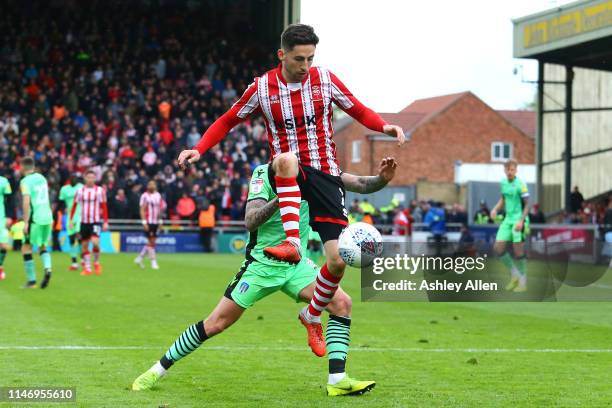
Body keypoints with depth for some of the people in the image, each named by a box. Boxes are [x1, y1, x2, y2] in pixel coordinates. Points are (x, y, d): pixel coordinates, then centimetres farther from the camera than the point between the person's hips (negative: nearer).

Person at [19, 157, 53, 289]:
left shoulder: (25, 181, -9)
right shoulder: (41, 178, 13)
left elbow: (26, 201, -18)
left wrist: (26, 222, -18)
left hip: (35, 218, -7)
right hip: (47, 217, 7)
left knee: (26, 248, 3)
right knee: (42, 247, 20)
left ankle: (31, 280, -1)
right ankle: (47, 269, -7)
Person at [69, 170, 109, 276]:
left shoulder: (100, 190, -1)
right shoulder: (80, 191, 4)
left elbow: (104, 207, 0)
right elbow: (74, 206, 9)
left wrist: (105, 222, -4)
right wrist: (71, 220, 4)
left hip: (95, 221, -3)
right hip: (84, 222, 3)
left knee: (95, 242, -20)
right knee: (84, 245, 4)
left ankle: (96, 262, 3)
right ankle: (87, 268, 13)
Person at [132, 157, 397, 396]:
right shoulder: (264, 173, -14)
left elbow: (360, 184, -3)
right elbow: (250, 222, -25)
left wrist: (382, 178, -24)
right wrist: (281, 198, -39)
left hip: (296, 265, 5)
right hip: (261, 265, -5)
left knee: (342, 303, -15)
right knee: (216, 323, -6)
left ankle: (337, 380, -12)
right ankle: (158, 370, 10)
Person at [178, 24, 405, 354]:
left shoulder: (324, 79, 0)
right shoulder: (262, 88, -2)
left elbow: (358, 110, 10)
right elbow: (228, 120, 9)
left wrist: (384, 126, -10)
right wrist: (199, 149, -5)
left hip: (324, 174, 1)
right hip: (286, 176, -1)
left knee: (337, 261, -10)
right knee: (286, 159, -42)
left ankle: (312, 316, 19)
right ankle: (292, 243, -46)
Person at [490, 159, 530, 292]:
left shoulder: (520, 185, -13)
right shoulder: (503, 182, 7)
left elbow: (527, 205, -11)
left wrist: (521, 221, -21)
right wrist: (495, 209, 3)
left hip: (518, 220, -7)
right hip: (508, 219, 7)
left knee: (518, 251, -5)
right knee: (498, 248, 1)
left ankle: (523, 283, 8)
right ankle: (514, 276, 18)